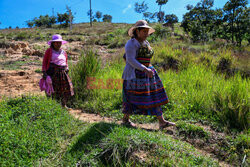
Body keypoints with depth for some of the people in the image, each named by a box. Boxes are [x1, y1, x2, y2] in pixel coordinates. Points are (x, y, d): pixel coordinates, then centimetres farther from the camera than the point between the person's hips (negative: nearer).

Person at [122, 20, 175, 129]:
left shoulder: (145, 43, 12)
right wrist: (145, 69, -27)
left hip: (146, 73, 8)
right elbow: (130, 60, -21)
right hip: (135, 74, -8)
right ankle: (125, 119, 23)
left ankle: (162, 122, 9)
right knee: (133, 98, 2)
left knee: (154, 96, 5)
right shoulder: (132, 43, -13)